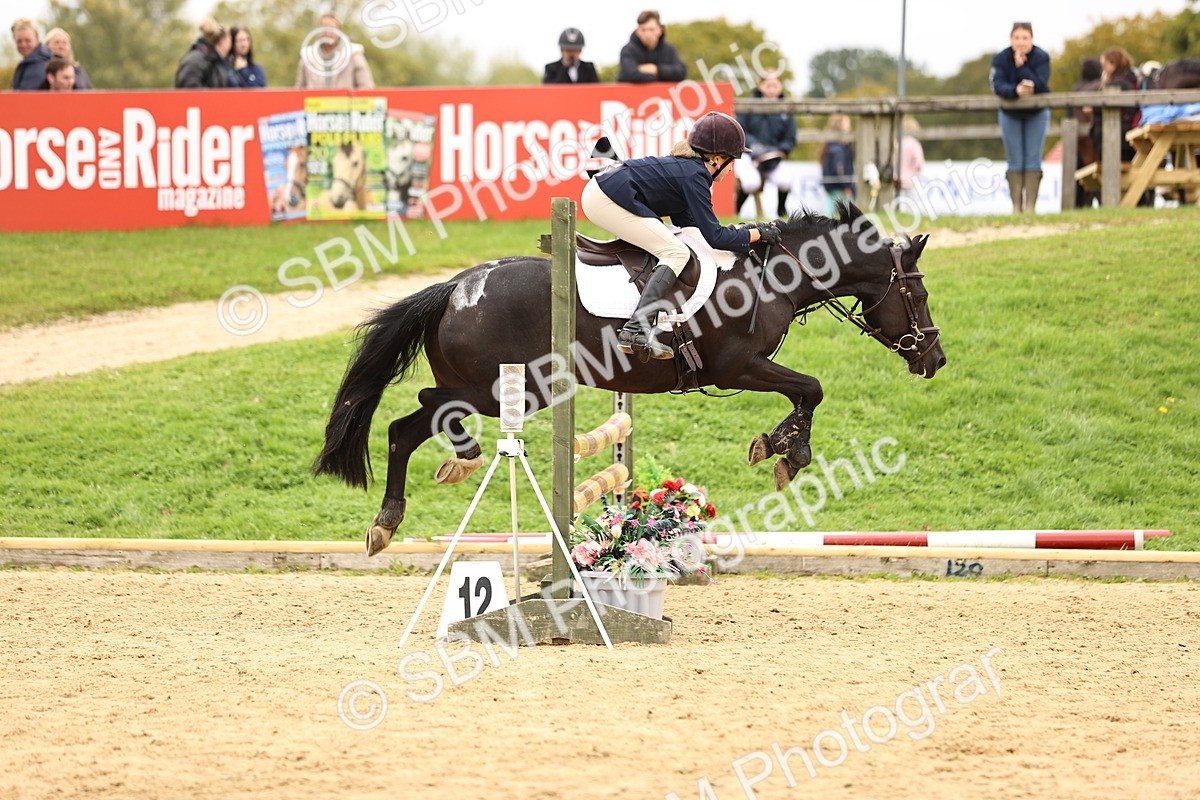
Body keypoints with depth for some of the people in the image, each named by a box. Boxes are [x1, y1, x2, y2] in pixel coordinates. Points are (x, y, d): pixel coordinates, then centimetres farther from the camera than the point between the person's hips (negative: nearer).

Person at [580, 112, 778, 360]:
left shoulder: (685, 165, 19)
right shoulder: (695, 177, -10)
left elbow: (687, 223, 23)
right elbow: (715, 237, -13)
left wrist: (742, 230, 19)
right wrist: (757, 234, -2)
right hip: (608, 201, -11)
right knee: (677, 253, -12)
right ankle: (636, 331, -24)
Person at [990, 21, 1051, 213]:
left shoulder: (1041, 58, -19)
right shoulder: (1001, 59, -17)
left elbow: (1039, 85, -31)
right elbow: (998, 85, -28)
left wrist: (1021, 66, -33)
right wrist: (1015, 90, -47)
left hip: (1036, 113, -1)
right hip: (1010, 114, 1)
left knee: (1033, 160, -4)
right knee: (1015, 161, 1)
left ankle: (1030, 205, -2)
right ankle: (1017, 206, 5)